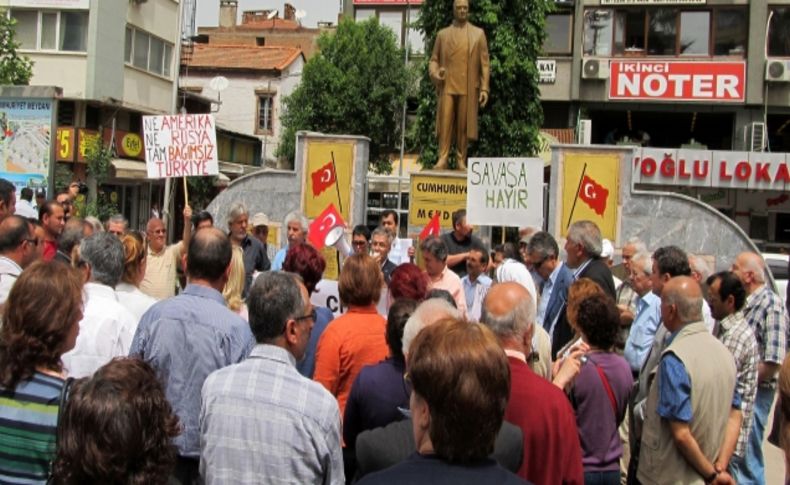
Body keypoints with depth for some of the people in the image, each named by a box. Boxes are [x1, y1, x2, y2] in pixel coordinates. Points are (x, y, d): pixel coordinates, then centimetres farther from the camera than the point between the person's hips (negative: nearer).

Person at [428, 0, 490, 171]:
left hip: (468, 87, -1)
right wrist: (434, 72, -9)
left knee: (464, 124, -1)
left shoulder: (478, 33, 11)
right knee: (445, 122, -6)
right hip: (447, 85, 1)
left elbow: (484, 63, 6)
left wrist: (484, 88, -2)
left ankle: (461, 161, 4)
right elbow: (434, 59, 14)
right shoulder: (443, 34, 14)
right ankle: (442, 159, -6)